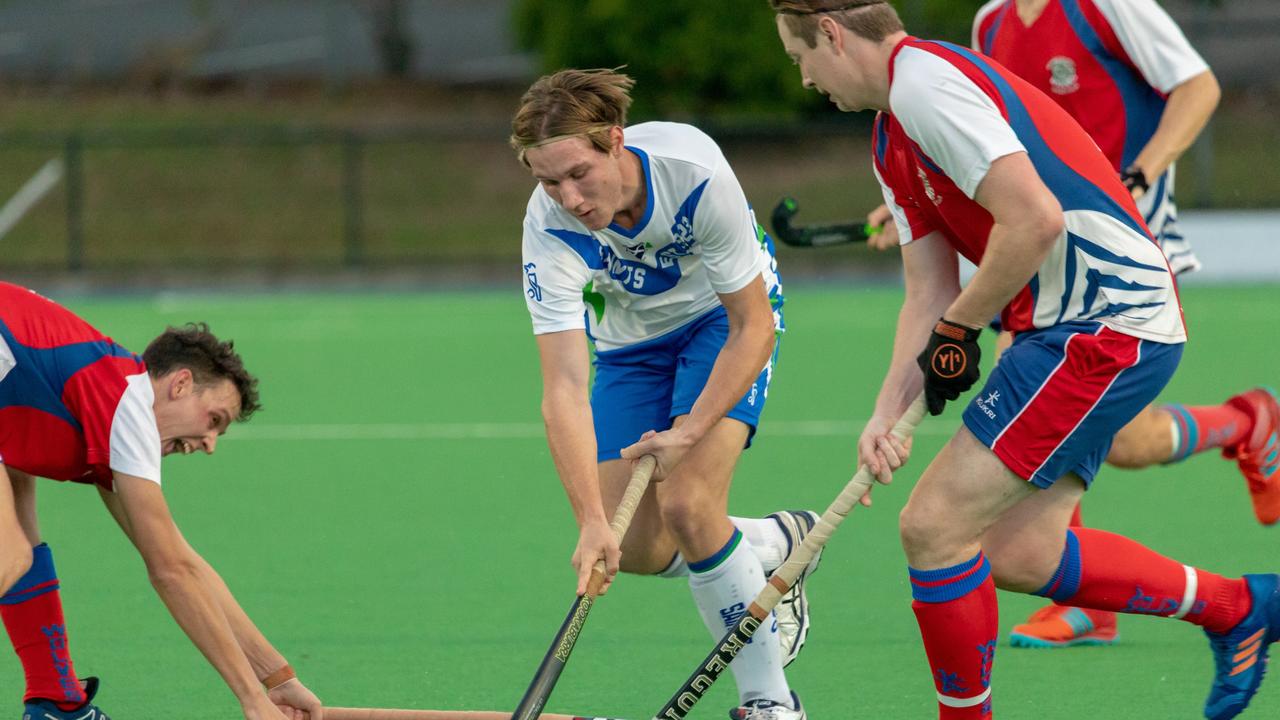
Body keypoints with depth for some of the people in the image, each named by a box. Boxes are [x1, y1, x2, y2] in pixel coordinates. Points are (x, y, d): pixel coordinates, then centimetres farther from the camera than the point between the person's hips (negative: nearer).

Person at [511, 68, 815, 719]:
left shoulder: (695, 171, -36)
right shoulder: (549, 229, -32)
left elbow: (753, 326, -25)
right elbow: (563, 389, -36)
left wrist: (690, 431, -34)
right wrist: (592, 521, -47)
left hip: (722, 317, -3)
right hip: (630, 341, 3)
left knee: (686, 505, -22)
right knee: (636, 550, -5)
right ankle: (775, 543, 25)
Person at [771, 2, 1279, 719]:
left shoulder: (925, 80, -15)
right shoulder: (892, 144, 18)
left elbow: (1034, 220, -23)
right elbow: (929, 293, 16)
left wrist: (957, 329, -10)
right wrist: (888, 411, 3)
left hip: (1106, 326, -10)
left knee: (935, 525, -9)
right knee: (1017, 553, 11)